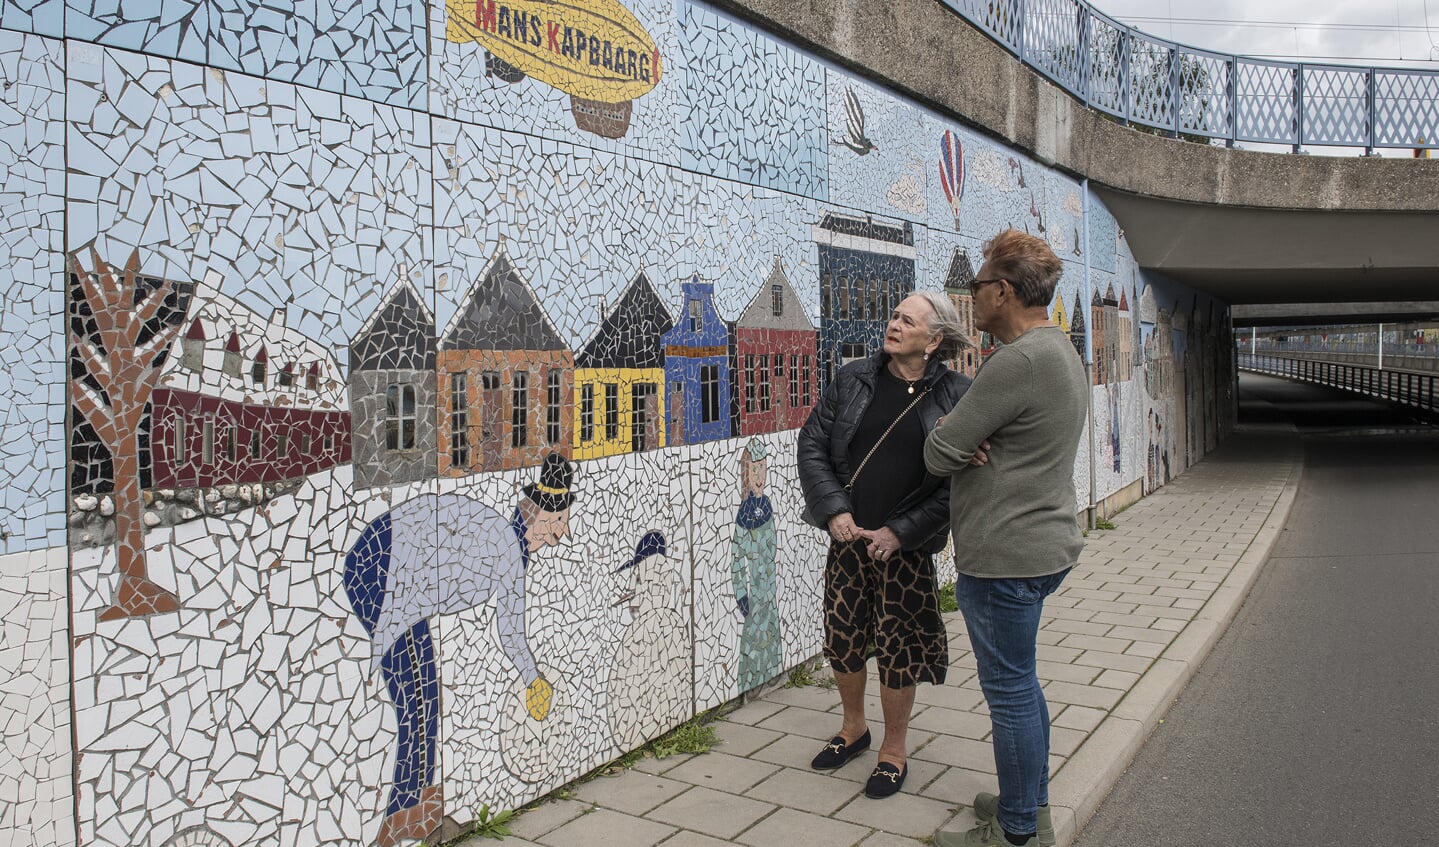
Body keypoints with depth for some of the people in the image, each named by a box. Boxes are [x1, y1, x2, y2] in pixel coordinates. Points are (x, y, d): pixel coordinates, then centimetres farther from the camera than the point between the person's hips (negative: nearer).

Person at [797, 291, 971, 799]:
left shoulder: (956, 396, -6)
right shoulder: (852, 380, 1)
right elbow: (811, 445, 2)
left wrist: (901, 531, -15)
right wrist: (834, 511, -10)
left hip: (906, 544, -3)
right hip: (848, 535, 3)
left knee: (897, 646, 6)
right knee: (841, 637, 12)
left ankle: (894, 749, 27)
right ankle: (854, 728, 37)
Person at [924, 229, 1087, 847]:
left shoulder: (1017, 362, -23)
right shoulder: (1061, 351, 12)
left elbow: (939, 455, -20)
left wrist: (945, 432, 2)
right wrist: (970, 438, -5)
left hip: (1004, 555, -10)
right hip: (1044, 544, 10)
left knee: (1010, 691, 3)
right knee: (1021, 685, 21)